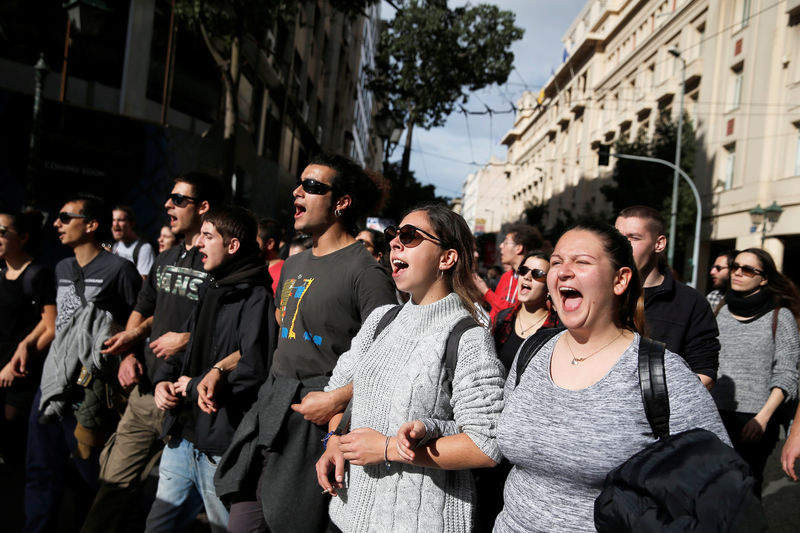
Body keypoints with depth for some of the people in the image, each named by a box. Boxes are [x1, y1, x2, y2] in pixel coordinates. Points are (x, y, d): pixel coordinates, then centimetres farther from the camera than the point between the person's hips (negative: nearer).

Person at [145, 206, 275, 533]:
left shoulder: (256, 298, -16)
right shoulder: (209, 290, 14)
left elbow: (253, 372, -26)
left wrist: (194, 388, -13)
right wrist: (164, 380, 4)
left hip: (221, 446, -9)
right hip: (183, 435, 9)